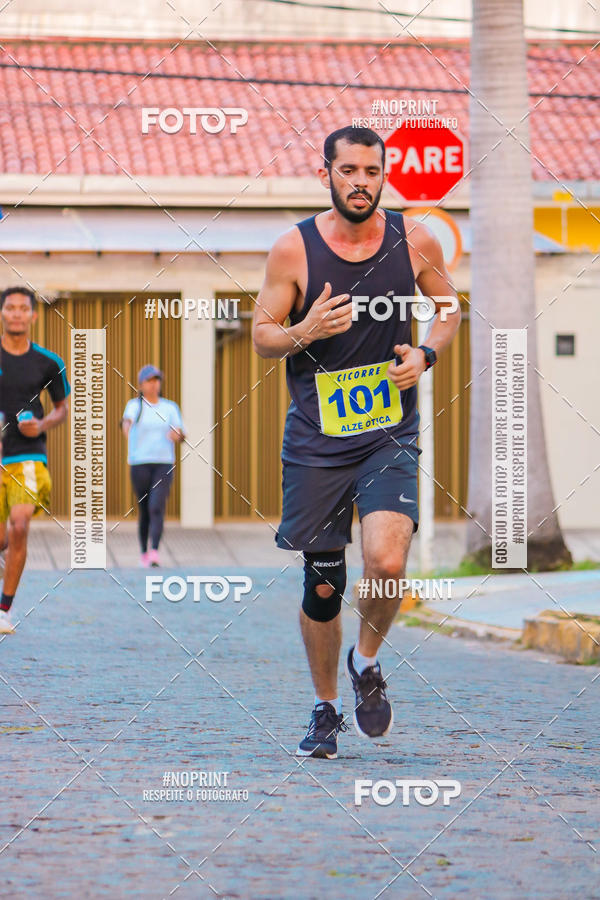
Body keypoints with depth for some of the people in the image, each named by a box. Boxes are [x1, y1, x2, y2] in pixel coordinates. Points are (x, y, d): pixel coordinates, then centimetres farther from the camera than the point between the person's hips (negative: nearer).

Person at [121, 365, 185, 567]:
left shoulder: (170, 407, 10)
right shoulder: (135, 405, 2)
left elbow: (181, 435, 9)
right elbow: (127, 420, -20)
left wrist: (177, 435, -17)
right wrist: (127, 428, -45)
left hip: (164, 465, 1)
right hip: (140, 464, 0)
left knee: (157, 507, -16)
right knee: (144, 511, 6)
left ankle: (154, 553, -24)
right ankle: (144, 553, 22)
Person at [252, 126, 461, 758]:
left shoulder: (416, 241, -2)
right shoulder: (293, 249, -6)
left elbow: (449, 309, 15)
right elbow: (261, 335, 2)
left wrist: (425, 354, -5)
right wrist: (305, 333, -19)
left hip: (390, 438, 0)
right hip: (315, 442, 0)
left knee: (387, 561, -22)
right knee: (322, 584, 6)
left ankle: (366, 662, 8)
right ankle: (326, 709, 28)